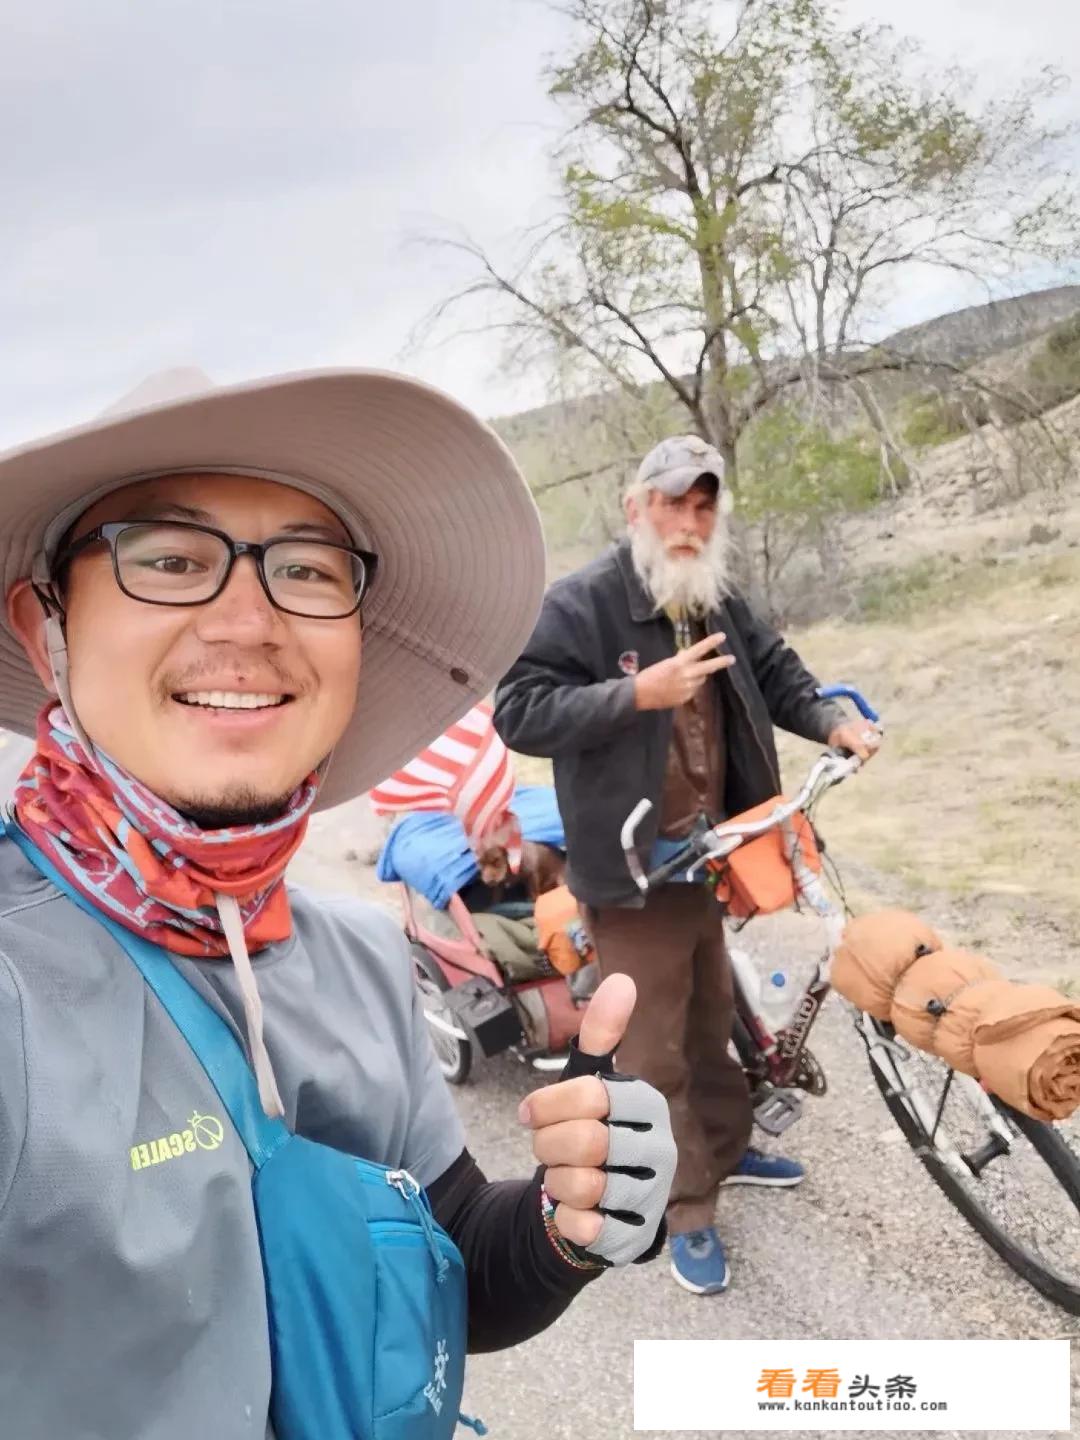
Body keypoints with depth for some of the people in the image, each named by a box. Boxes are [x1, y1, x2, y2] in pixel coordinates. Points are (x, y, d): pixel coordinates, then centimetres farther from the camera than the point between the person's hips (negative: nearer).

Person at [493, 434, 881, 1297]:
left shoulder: (719, 601, 4)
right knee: (656, 1050, 4)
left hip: (707, 856, 7)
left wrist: (830, 723, -3)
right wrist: (640, 692, -30)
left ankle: (726, 1151, 47)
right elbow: (519, 713, -22)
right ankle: (689, 1212, 23)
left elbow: (775, 672, 16)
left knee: (711, 1020, 25)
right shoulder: (579, 604, -16)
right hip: (632, 869, -7)